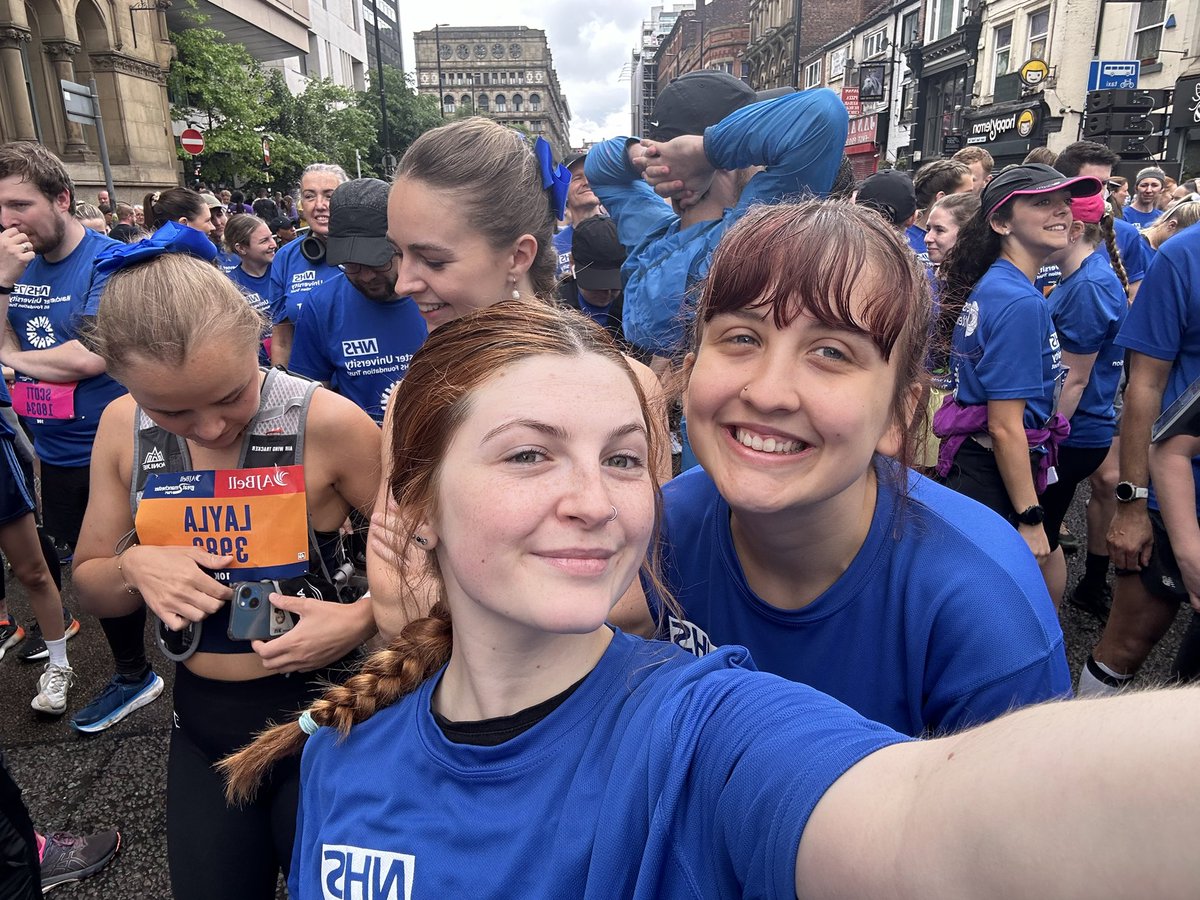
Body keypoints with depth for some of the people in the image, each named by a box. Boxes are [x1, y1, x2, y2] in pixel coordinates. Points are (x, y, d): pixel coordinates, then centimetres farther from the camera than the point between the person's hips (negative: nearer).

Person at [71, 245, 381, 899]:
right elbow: (88, 586, 5)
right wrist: (133, 568, -16)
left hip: (321, 717, -4)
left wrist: (362, 619, -28)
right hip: (201, 722, 4)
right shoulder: (124, 428, -5)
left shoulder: (327, 422, -21)